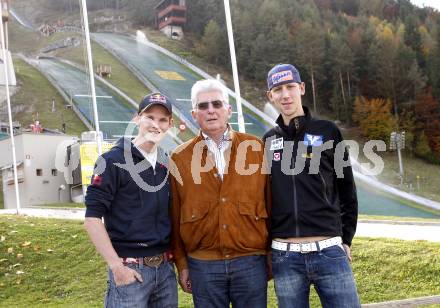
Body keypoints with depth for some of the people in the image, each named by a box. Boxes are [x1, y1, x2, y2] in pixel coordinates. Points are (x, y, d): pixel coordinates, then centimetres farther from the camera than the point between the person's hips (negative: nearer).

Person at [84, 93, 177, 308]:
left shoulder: (166, 163, 10)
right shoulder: (114, 160, -9)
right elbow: (92, 217, -12)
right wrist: (116, 266, -16)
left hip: (165, 268, 6)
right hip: (130, 268, -6)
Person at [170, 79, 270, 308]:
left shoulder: (256, 149, 1)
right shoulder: (179, 158, 2)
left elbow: (271, 205, 4)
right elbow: (175, 217, 4)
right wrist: (182, 264, 4)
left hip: (251, 262, 0)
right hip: (203, 265, 0)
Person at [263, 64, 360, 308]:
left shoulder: (327, 132, 3)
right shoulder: (268, 141, 9)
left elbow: (347, 190, 7)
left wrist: (346, 239, 5)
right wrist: (266, 246, 10)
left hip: (329, 252, -2)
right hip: (284, 256, 2)